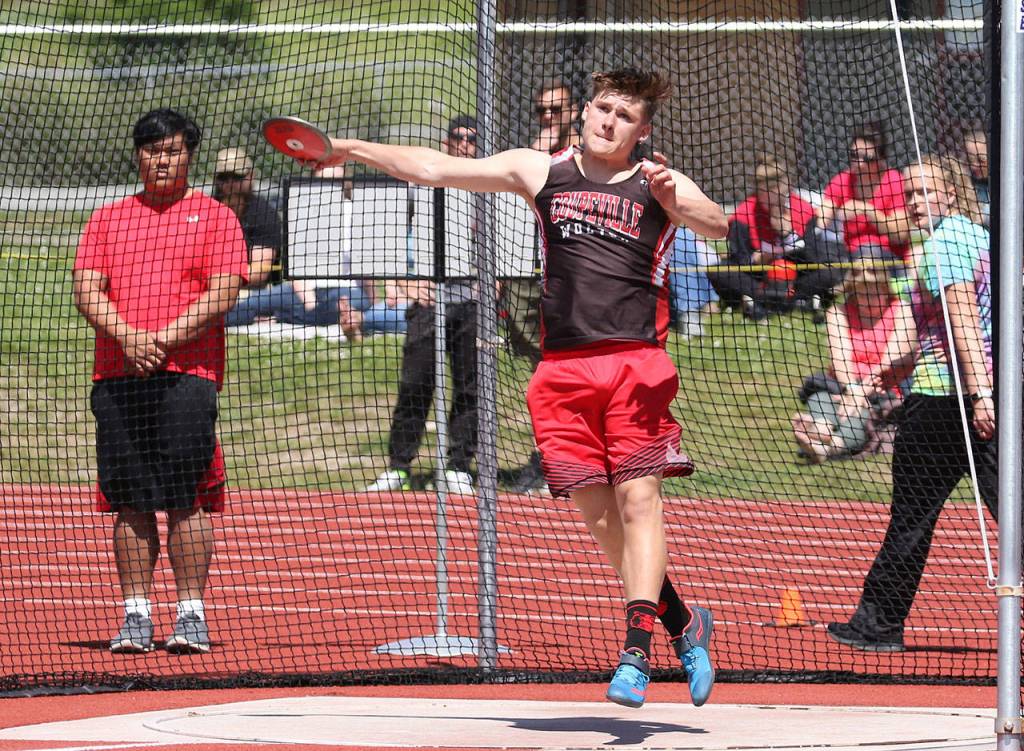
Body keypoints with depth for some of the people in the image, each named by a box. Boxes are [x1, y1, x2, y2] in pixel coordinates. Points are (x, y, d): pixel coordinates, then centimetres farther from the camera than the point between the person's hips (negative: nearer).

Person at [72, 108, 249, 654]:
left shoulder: (214, 216, 9)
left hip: (187, 376, -3)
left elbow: (223, 293, -3)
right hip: (117, 377, 3)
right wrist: (127, 337, -12)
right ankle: (136, 616, 5)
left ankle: (190, 615, -4)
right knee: (131, 502, 2)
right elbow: (87, 290, 7)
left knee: (186, 501, -7)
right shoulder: (107, 219, 18)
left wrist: (163, 340, -13)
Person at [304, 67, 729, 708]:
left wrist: (673, 199, -31)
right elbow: (436, 169, 15)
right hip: (563, 367, 3)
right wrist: (353, 149, 10)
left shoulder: (662, 186, 7)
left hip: (635, 362, -3)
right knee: (597, 513, 2)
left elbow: (716, 226, -12)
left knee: (638, 498, -13)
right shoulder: (540, 172, 15)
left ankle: (636, 653, -17)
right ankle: (685, 625, 18)